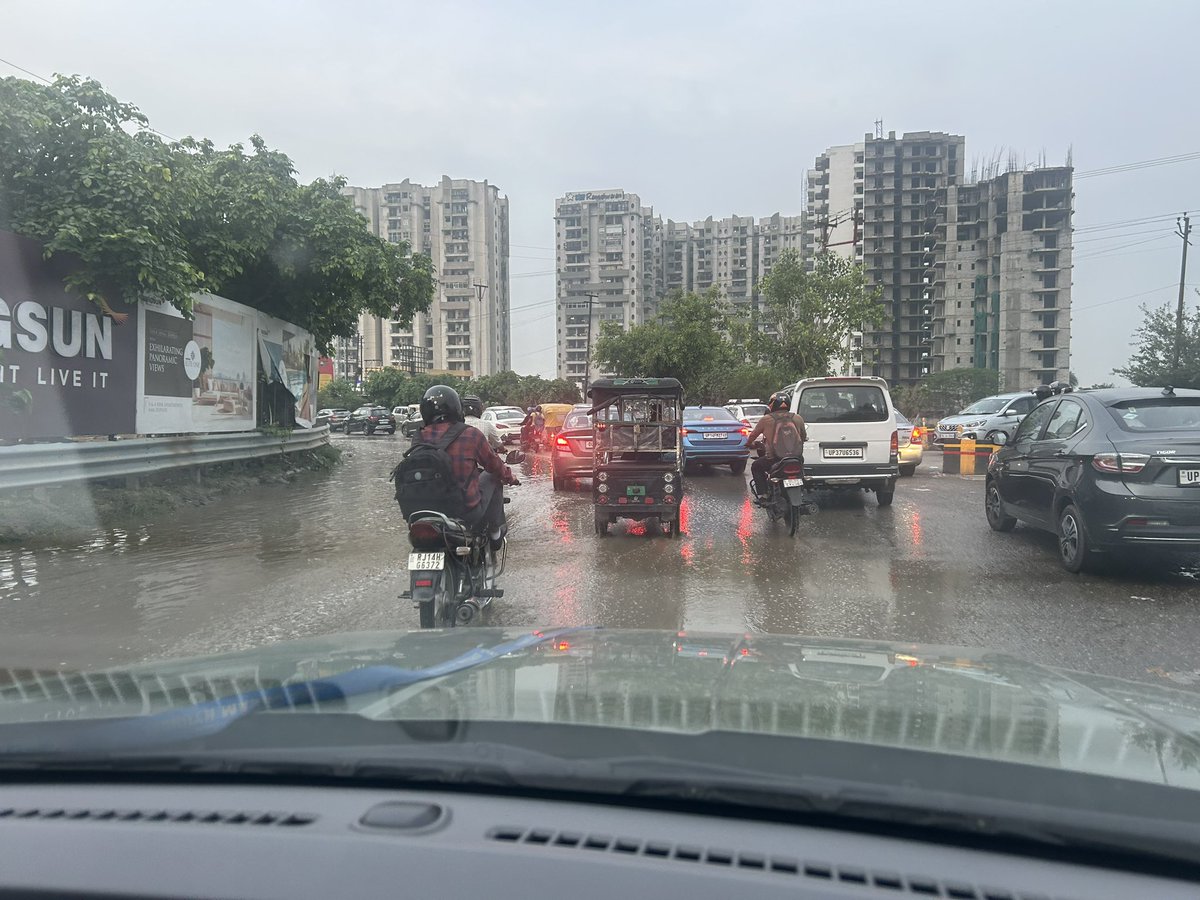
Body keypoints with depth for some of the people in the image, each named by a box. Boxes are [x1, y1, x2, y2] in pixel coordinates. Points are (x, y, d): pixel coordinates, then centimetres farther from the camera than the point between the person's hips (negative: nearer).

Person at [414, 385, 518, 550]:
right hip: (468, 512, -4)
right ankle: (495, 530, 23)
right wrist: (510, 477, 23)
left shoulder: (419, 438, -5)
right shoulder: (471, 435, -14)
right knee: (492, 477, 20)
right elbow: (494, 465, 1)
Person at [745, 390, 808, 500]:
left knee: (756, 467, 25)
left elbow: (753, 434, 12)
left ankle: (762, 495, 15)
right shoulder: (798, 419, 6)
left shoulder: (766, 419, -2)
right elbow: (804, 437, 19)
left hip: (773, 460, -3)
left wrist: (748, 443, 33)